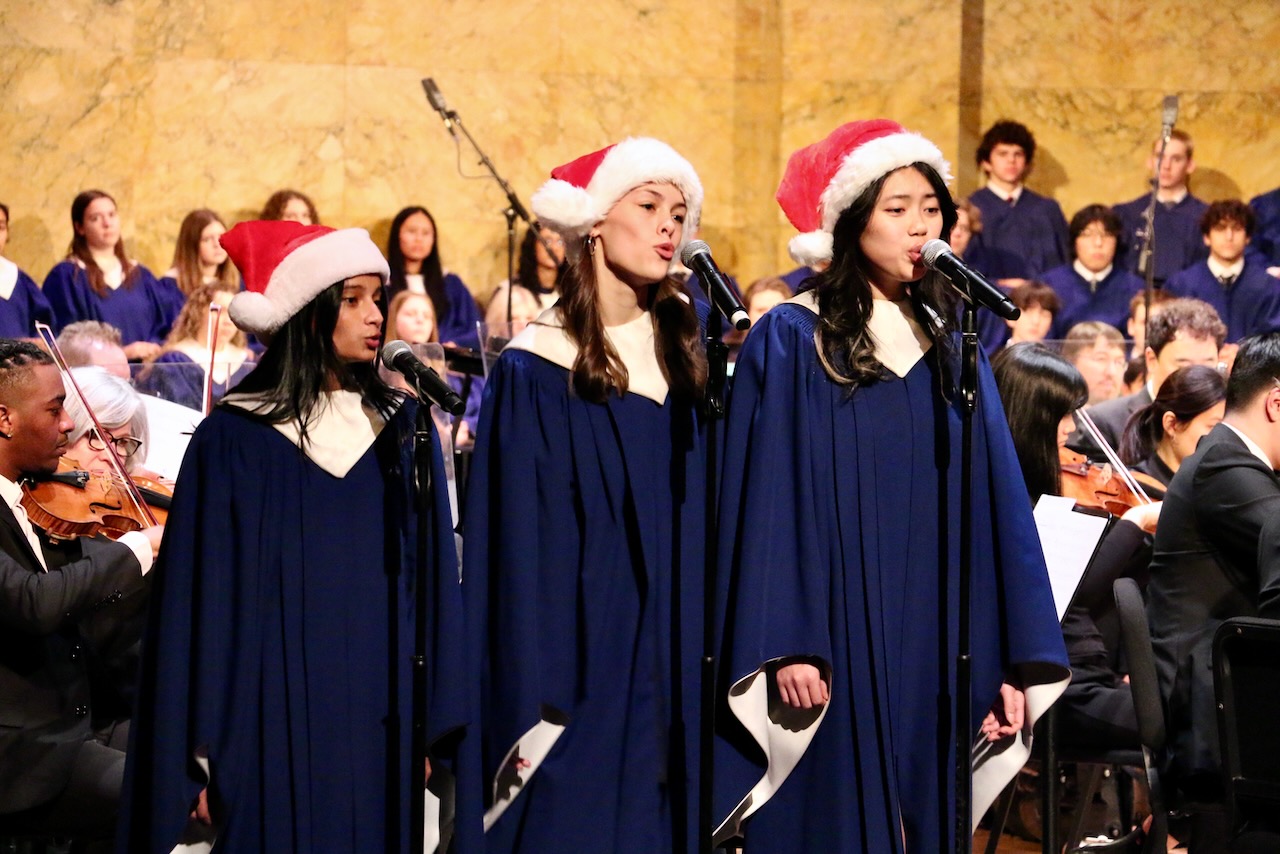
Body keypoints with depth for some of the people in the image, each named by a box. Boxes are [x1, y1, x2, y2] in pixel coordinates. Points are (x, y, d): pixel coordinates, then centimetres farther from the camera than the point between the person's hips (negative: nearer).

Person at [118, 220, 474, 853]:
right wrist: (201, 759, -5)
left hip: (383, 723, 3)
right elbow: (200, 603, -1)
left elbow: (435, 584, 7)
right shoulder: (233, 440, -2)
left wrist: (435, 729, -1)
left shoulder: (404, 431, 7)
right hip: (275, 724, -3)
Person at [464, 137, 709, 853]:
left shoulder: (685, 348, 8)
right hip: (581, 660, -5)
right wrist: (531, 709, -12)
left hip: (674, 666, 5)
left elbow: (714, 511, 9)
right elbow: (517, 547, -8)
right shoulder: (536, 372, -7)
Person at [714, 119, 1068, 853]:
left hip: (933, 647, 5)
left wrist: (1014, 661, 2)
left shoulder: (949, 345, 12)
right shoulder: (792, 342, -3)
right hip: (834, 644, -4)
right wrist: (785, 648, -16)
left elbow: (996, 503, 9)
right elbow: (769, 501, -8)